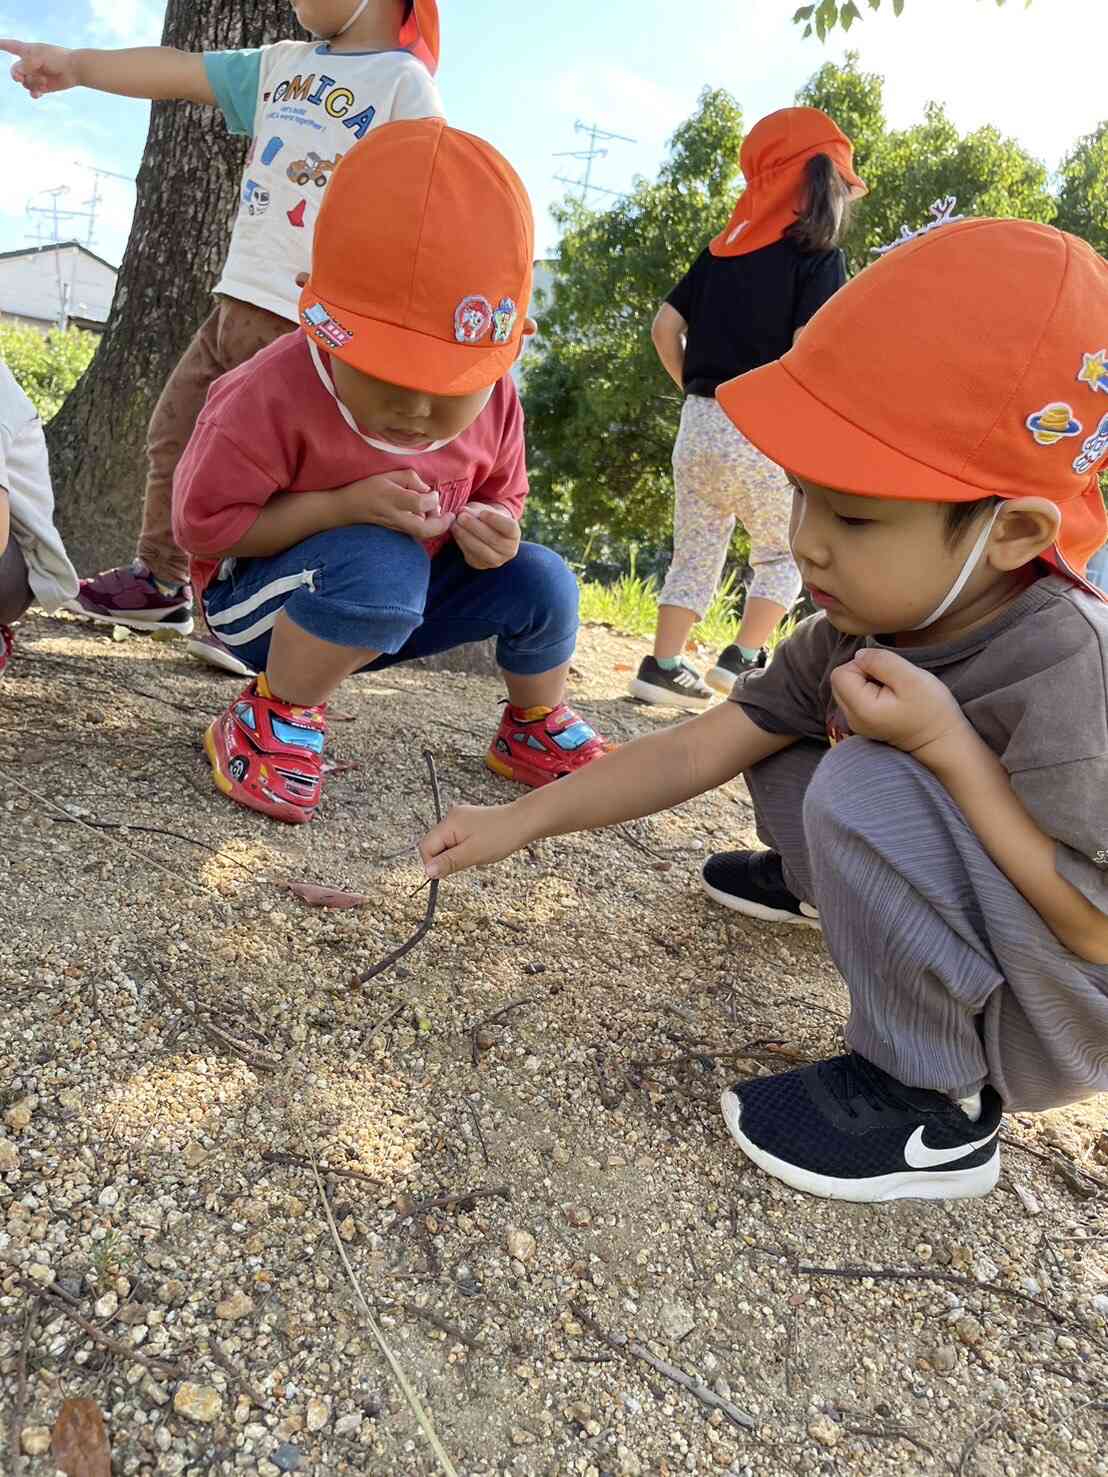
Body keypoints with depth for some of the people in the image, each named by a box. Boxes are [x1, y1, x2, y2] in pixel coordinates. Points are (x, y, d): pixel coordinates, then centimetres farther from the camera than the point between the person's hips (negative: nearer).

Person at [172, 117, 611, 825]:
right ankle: (277, 715, -13)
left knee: (540, 580, -12)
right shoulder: (273, 394, -27)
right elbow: (203, 522, -22)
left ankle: (538, 730, 15)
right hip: (262, 597, -5)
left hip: (388, 609, 5)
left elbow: (502, 498, 4)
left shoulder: (495, 403, -13)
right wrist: (346, 506, -33)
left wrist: (492, 530, -23)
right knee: (379, 563, -38)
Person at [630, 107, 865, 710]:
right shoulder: (818, 258, -4)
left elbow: (665, 326, 11)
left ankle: (662, 666, 9)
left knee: (694, 552, 12)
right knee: (784, 556, 13)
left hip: (700, 425, 5)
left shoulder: (720, 249, 13)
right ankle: (742, 659, 4)